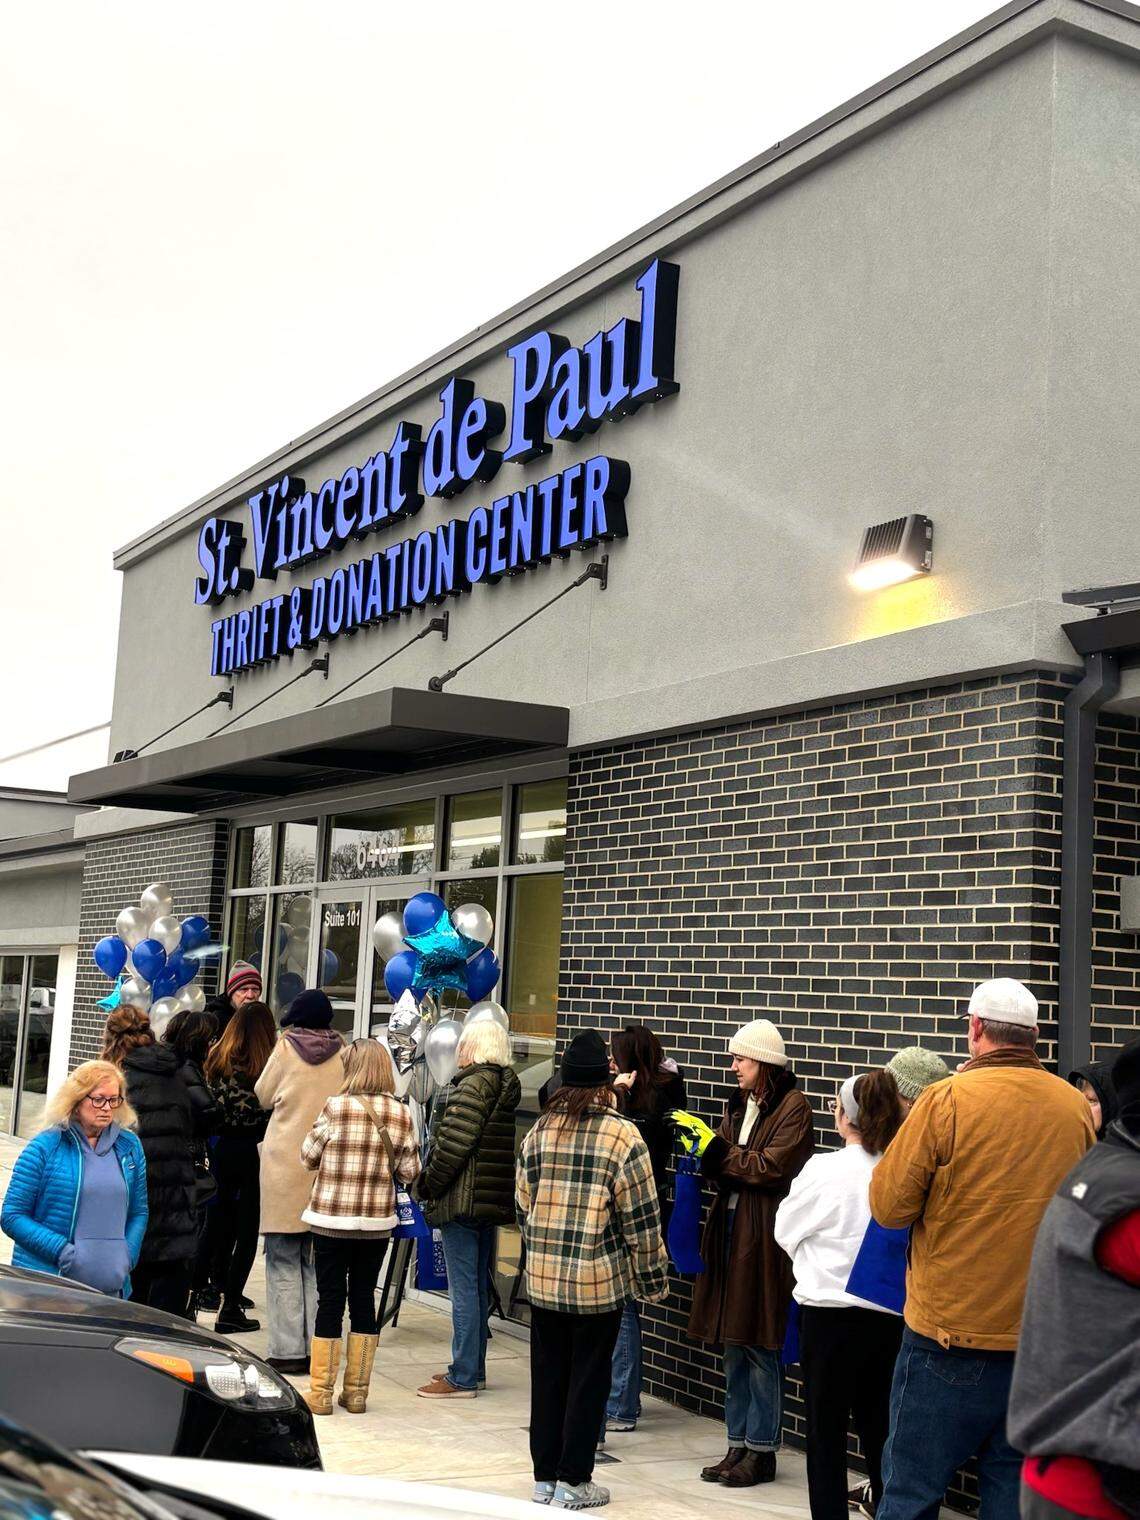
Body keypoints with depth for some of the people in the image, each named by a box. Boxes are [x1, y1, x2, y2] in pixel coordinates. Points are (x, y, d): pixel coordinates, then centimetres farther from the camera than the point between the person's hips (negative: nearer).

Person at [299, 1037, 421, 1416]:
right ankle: (356, 1391, 16)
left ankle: (321, 1392, 9)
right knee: (364, 1299, 11)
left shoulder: (336, 1107, -11)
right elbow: (409, 1172, 0)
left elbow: (309, 1156, -2)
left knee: (330, 1300, 5)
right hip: (377, 1222, 3)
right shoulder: (401, 1114, -3)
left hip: (331, 1218, -2)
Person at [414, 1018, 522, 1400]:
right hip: (492, 1201, 9)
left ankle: (463, 1377, 0)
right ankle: (474, 1369, 24)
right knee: (479, 1286, 16)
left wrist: (428, 1184, -7)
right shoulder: (505, 1087, 11)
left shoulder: (473, 1086, -15)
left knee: (464, 1288, -4)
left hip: (462, 1200, -9)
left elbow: (453, 1144, -20)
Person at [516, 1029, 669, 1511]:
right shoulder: (622, 1136, -11)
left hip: (542, 1276, 4)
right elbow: (641, 1218, -10)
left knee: (548, 1376, 13)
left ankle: (545, 1476, 22)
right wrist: (652, 1278, 1)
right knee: (587, 1379, 7)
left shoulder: (539, 1131, 3)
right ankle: (573, 1480, 14)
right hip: (599, 1278, -4)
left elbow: (522, 1204, 11)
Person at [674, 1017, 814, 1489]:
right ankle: (738, 1445, 21)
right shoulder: (741, 1104, 15)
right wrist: (702, 1147, -6)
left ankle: (761, 1450, 10)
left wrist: (715, 1149, -14)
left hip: (764, 1238, -7)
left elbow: (770, 1168, -17)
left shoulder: (793, 1108, -9)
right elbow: (726, 1166, 13)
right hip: (730, 1232, 8)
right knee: (734, 1345, 12)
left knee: (760, 1347, 0)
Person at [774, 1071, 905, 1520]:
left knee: (826, 1435, 9)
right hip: (890, 1316, 3)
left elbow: (785, 1230, 1)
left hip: (830, 1312, -3)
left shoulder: (824, 1170, -15)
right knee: (879, 1432, 15)